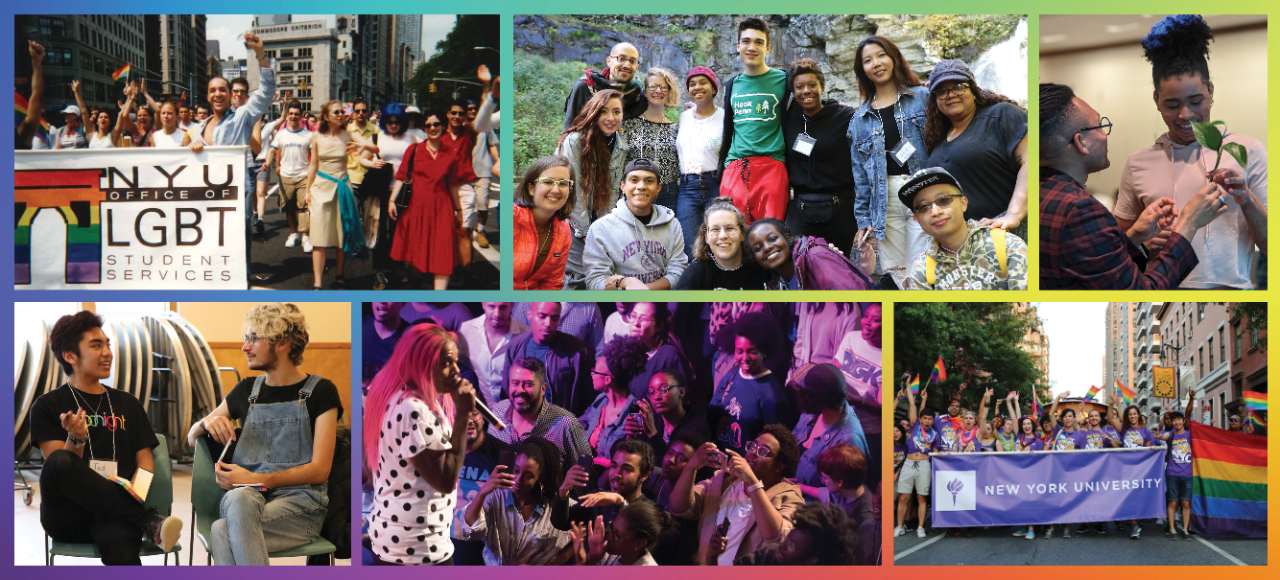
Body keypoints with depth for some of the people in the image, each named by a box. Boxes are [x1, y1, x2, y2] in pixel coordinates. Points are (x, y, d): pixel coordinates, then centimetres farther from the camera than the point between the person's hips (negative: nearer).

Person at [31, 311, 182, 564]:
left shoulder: (127, 403, 21)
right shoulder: (48, 406, 11)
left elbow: (145, 460, 15)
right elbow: (57, 467, 0)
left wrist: (130, 494, -6)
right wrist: (76, 439, -21)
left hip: (116, 511, -1)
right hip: (66, 514, 1)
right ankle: (149, 522, -33)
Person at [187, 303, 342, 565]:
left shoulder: (319, 391, 3)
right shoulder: (247, 390, 18)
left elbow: (319, 470, -4)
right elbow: (191, 438, 28)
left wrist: (257, 480, -15)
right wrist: (207, 421, 3)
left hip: (298, 504, -4)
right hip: (245, 497, 4)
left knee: (221, 531, -35)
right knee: (237, 497, -36)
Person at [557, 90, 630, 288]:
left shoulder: (621, 143, 2)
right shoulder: (575, 140, -16)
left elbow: (612, 188, 7)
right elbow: (573, 191, -15)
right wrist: (585, 231, -13)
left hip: (598, 222, 5)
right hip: (573, 224, -5)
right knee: (581, 277, -14)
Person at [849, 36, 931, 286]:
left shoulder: (923, 97, 7)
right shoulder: (860, 119, 15)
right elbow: (860, 173, 15)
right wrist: (864, 218, 8)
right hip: (884, 199, 3)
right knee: (893, 275, 1)